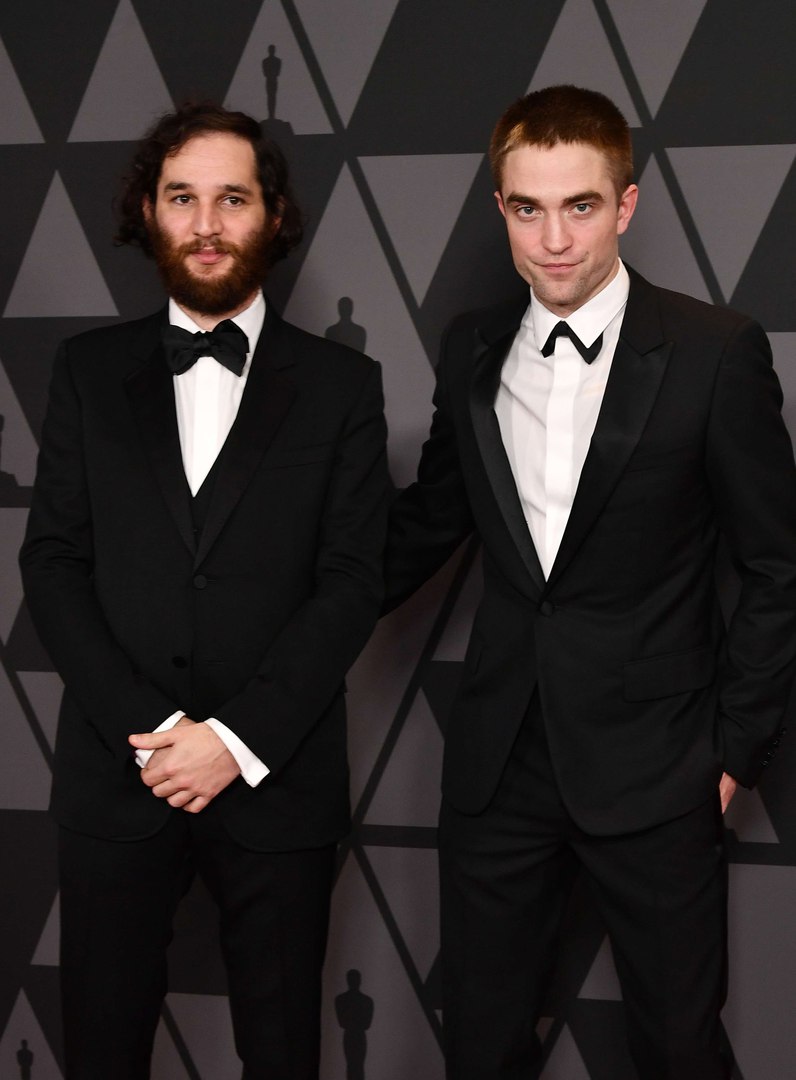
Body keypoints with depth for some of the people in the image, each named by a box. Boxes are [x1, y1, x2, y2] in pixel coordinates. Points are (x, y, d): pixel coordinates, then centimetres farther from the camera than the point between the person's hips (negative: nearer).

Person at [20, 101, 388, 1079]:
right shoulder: (88, 371, 7)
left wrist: (238, 738, -13)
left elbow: (351, 584, -3)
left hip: (275, 778, -1)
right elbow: (52, 563, 1)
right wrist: (148, 727, -11)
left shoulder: (340, 384, 3)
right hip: (114, 774, 1)